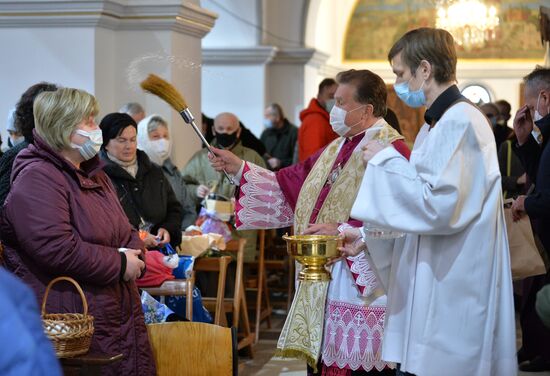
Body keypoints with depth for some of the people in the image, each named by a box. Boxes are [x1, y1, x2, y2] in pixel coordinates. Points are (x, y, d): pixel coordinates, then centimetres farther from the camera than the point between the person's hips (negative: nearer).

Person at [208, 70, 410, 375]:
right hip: (325, 288, 9)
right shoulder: (337, 149, 17)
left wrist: (343, 233, -24)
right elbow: (288, 185, 19)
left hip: (364, 290, -8)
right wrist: (240, 169, 12)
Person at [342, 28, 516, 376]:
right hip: (430, 284, 9)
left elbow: (439, 207, -23)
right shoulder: (437, 123, 16)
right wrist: (366, 236, 15)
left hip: (452, 292, -9)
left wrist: (386, 161, -13)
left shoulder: (461, 122, -15)